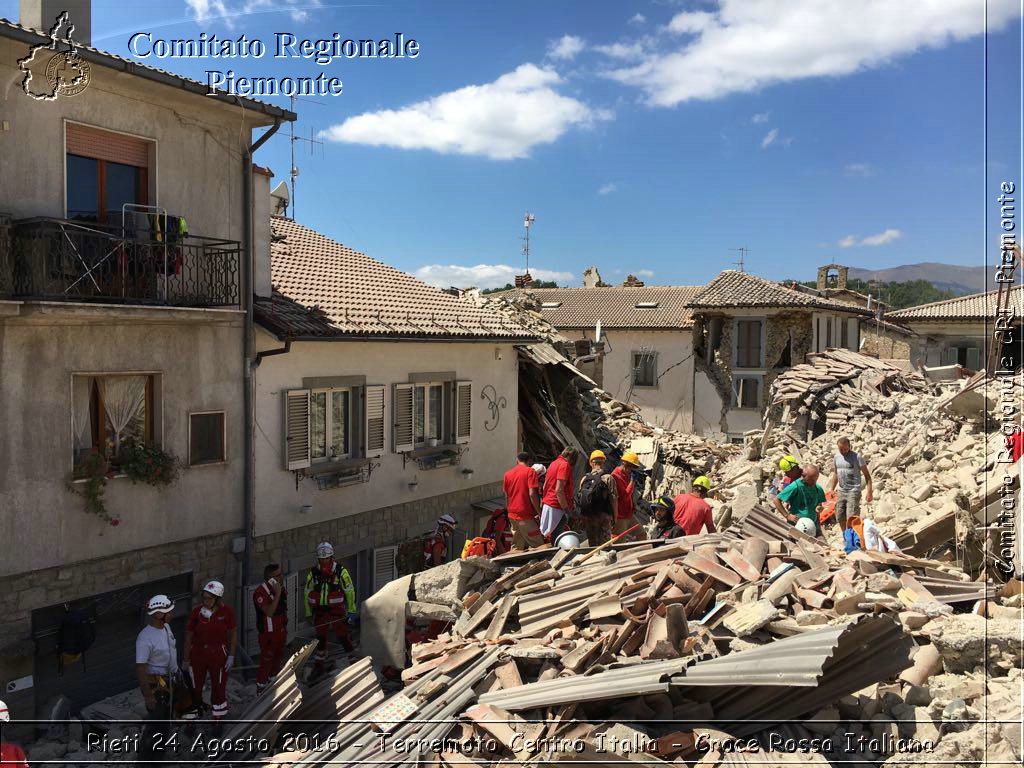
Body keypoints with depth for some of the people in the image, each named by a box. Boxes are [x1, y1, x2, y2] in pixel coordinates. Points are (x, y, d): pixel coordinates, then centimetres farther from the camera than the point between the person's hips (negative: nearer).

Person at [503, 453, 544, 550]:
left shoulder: (507, 474, 11)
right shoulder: (530, 471, -7)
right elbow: (532, 494, -16)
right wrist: (539, 512, -10)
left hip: (512, 515, 7)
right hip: (526, 516, -7)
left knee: (516, 548, 12)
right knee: (538, 545, -2)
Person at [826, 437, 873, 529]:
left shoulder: (856, 456, -8)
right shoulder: (836, 457, 9)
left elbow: (866, 474, -7)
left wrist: (869, 491, -14)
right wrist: (831, 489, 20)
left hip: (853, 491, -6)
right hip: (841, 491, 6)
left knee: (852, 518, -13)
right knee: (840, 518, 9)